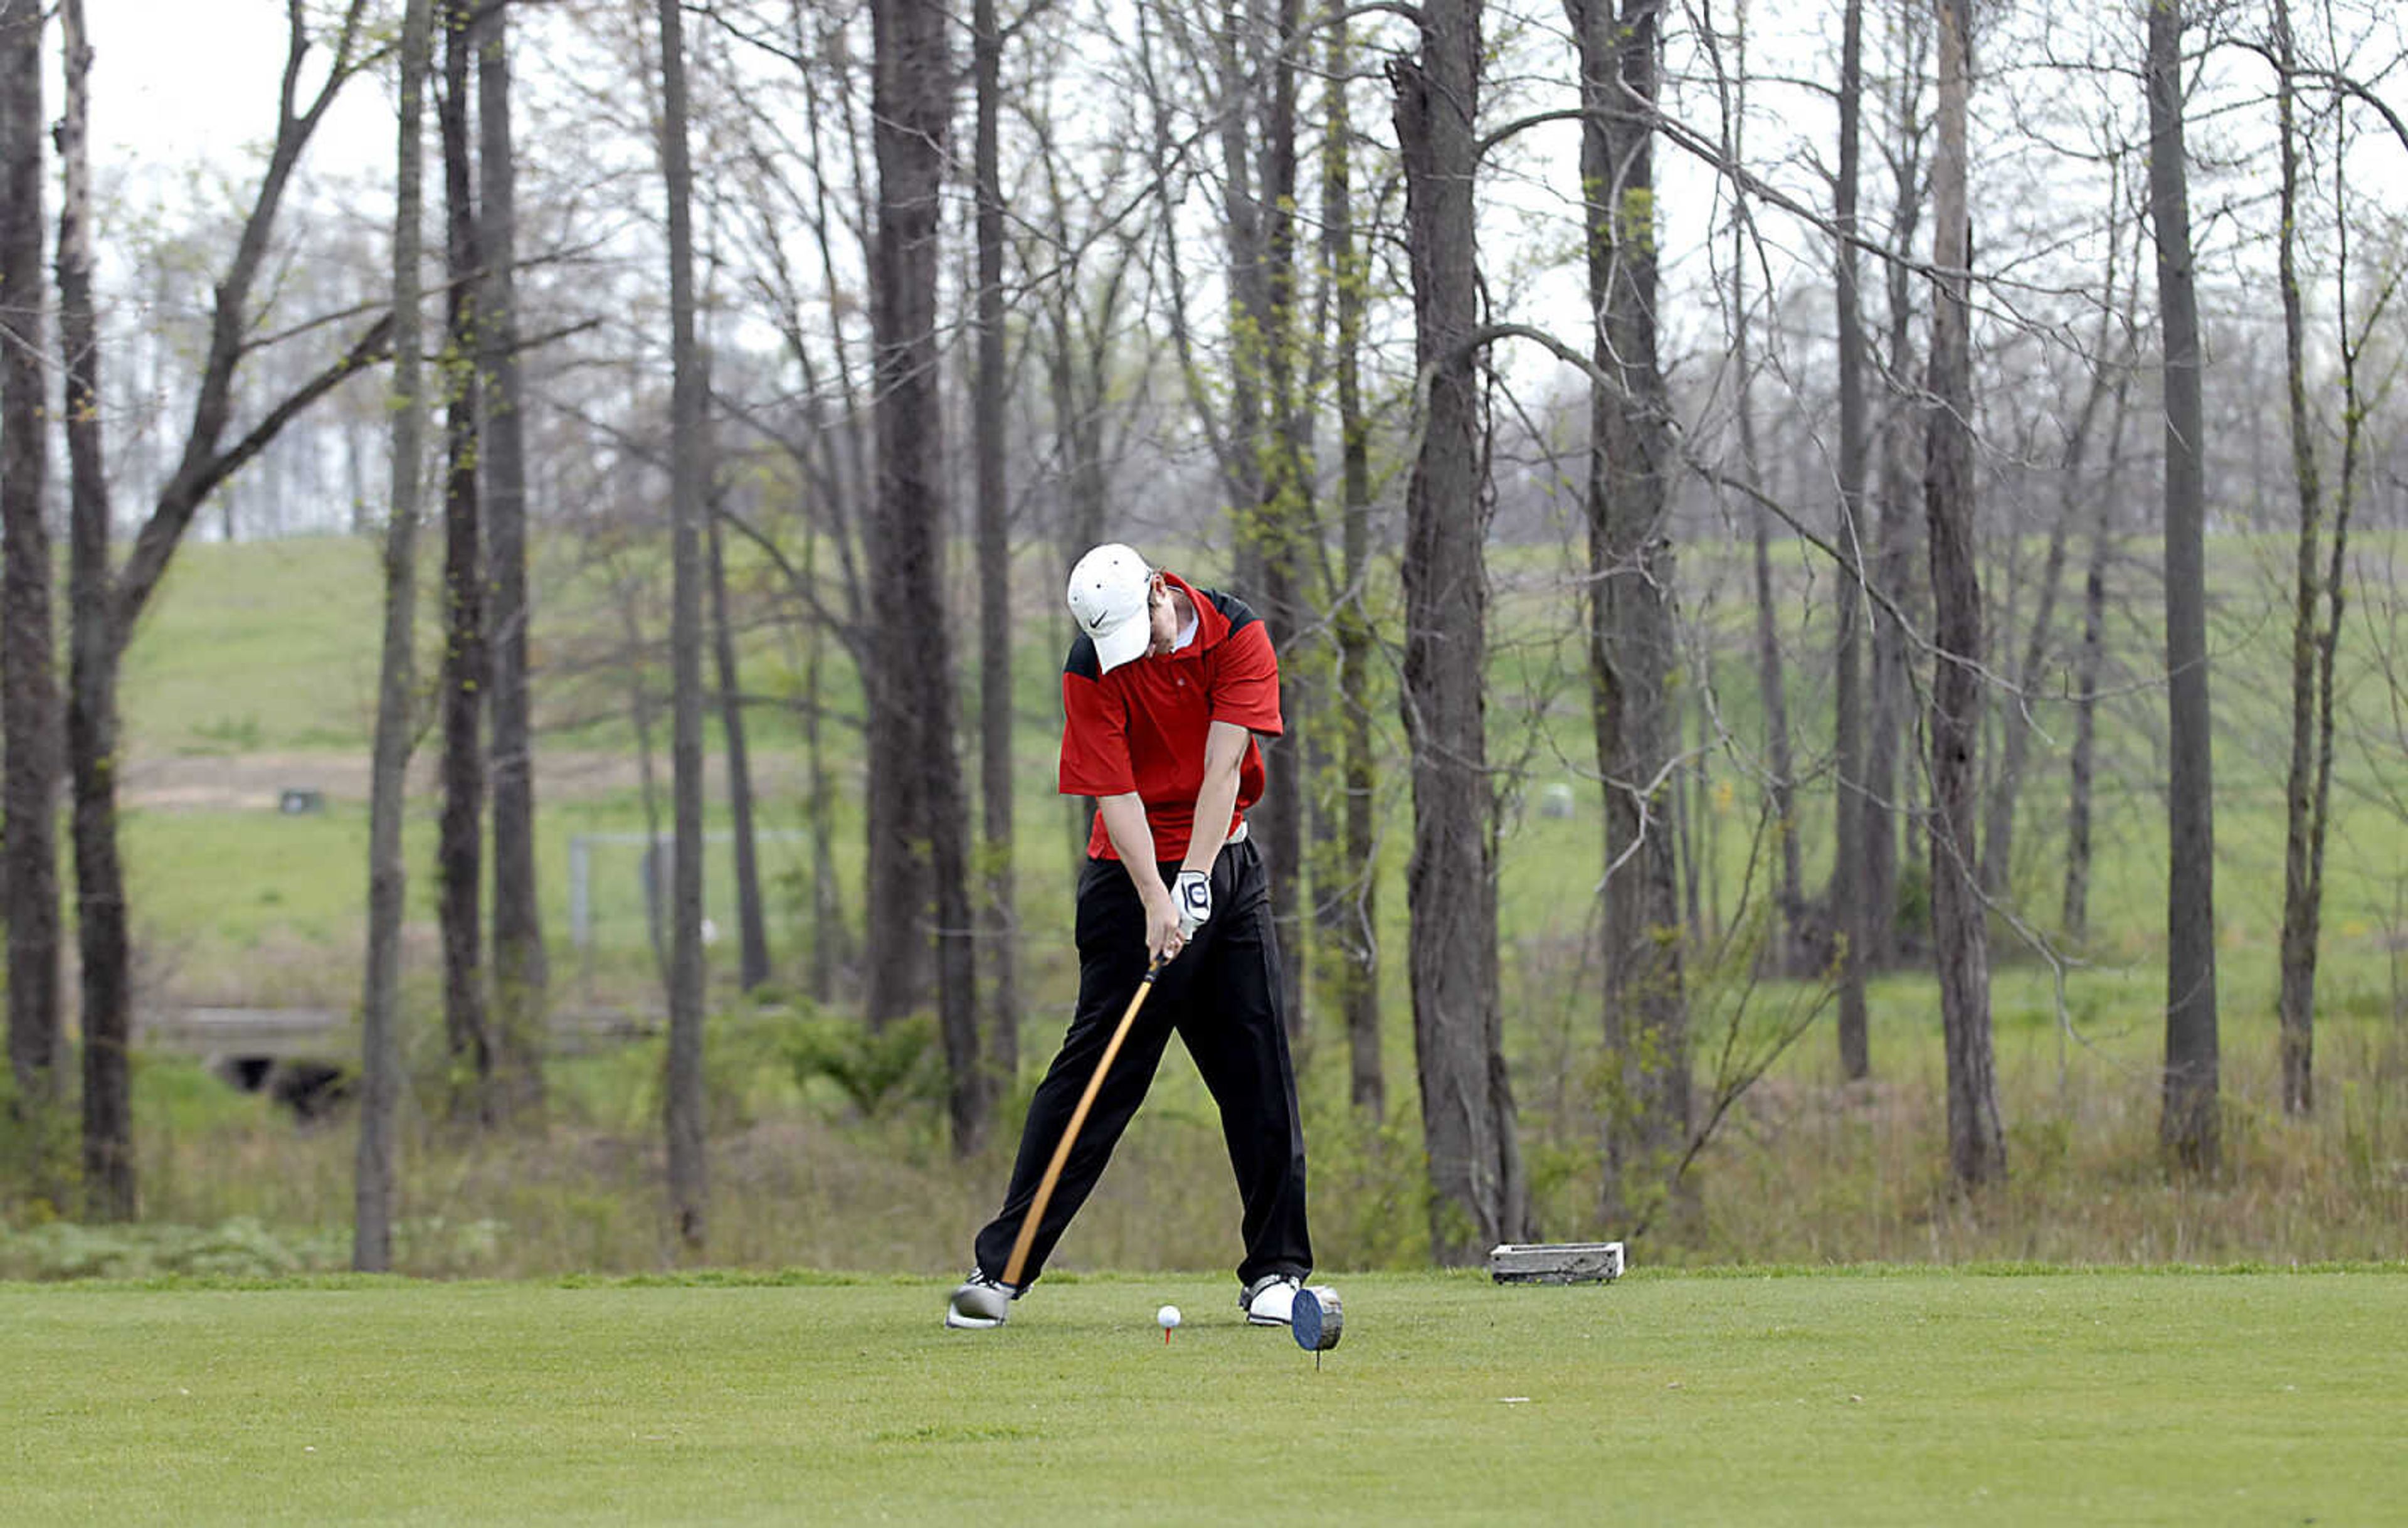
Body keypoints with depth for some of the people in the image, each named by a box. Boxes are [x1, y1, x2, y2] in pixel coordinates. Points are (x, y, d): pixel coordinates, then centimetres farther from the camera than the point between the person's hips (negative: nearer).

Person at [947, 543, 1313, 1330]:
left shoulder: (1237, 635, -9)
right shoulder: (1092, 670, -13)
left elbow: (1223, 770, -16)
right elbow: (1117, 794, -17)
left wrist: (1195, 878, -26)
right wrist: (1156, 903, -27)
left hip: (1225, 865, 3)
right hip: (1133, 875, -3)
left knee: (1259, 1070, -2)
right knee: (1098, 1065, -8)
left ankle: (1275, 1270, 5)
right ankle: (1001, 1267, -6)